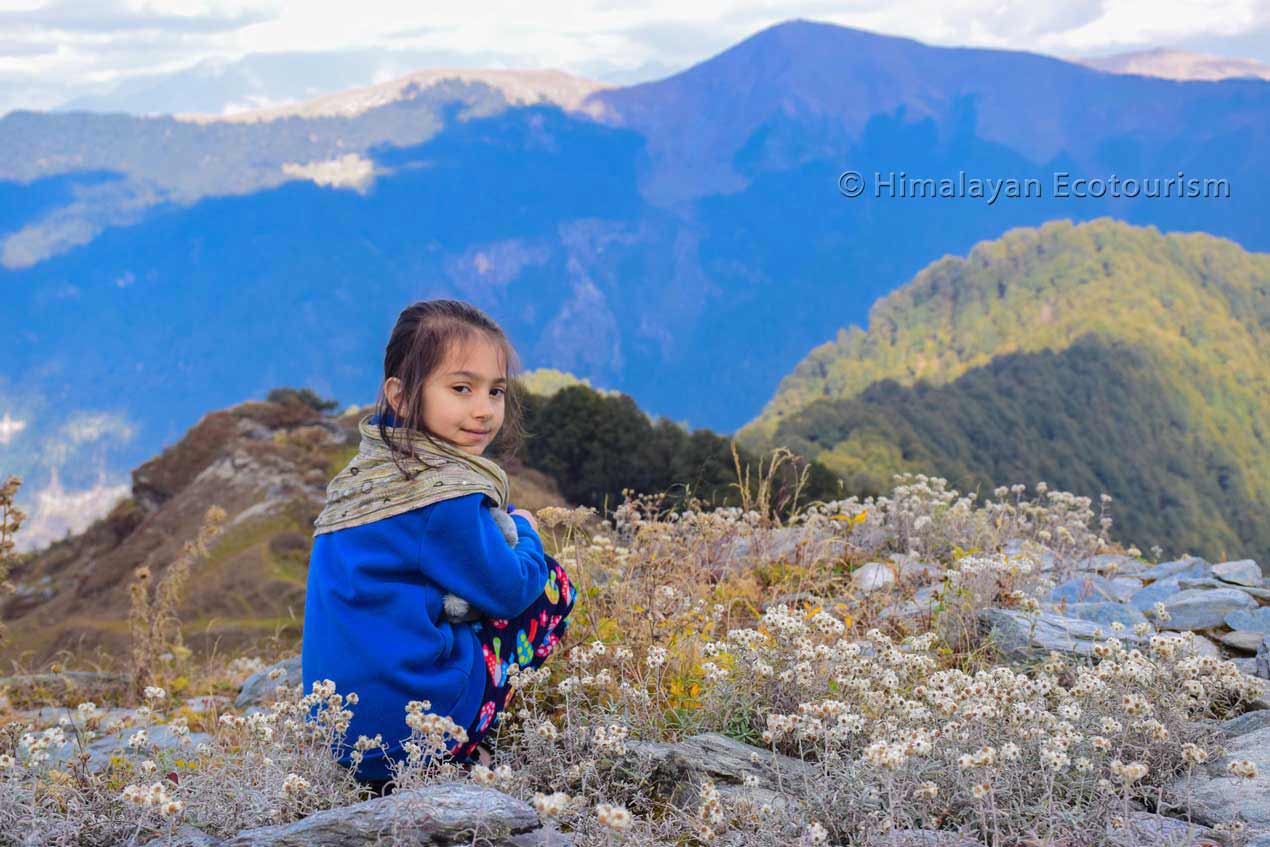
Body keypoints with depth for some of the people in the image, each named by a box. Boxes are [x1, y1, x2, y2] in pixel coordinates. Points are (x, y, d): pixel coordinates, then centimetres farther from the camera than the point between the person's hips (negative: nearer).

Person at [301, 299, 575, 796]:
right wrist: (523, 531, 10)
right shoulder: (446, 494, -18)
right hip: (405, 722, -8)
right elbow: (509, 590, -9)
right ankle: (459, 757, 2)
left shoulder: (368, 474, 10)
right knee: (551, 583, 5)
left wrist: (506, 529, 11)